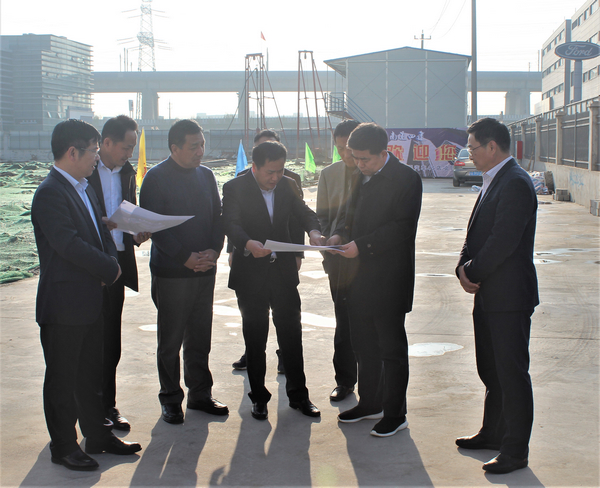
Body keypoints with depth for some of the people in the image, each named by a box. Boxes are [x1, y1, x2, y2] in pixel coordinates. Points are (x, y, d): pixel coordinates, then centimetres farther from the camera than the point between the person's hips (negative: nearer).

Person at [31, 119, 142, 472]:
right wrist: (110, 269, -15)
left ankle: (98, 436, 31)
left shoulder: (84, 189, 12)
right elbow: (70, 245, -26)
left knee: (91, 374, 19)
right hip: (64, 305, -9)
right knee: (63, 378, 5)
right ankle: (64, 446, 16)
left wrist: (111, 264, -3)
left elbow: (101, 231, 16)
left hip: (91, 301, 9)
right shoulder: (50, 194, -18)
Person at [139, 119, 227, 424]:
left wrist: (213, 250, -5)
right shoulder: (156, 178, -8)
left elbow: (217, 216, 13)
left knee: (200, 338, 11)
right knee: (170, 340, 4)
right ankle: (170, 399, 15)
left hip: (204, 270, 5)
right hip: (171, 272, -5)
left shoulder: (206, 176, 10)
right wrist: (186, 258, -16)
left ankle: (200, 394, 22)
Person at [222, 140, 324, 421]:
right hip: (251, 274, -3)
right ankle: (259, 398, 19)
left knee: (291, 333, 6)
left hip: (283, 271, 3)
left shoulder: (287, 185, 5)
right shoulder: (235, 188, -9)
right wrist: (248, 243, -42)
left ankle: (298, 394, 18)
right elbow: (231, 224, -21)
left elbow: (304, 212, 3)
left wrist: (314, 231, -21)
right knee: (255, 338, 7)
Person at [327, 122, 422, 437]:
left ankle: (395, 414, 14)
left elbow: (402, 226, -19)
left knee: (391, 347, 3)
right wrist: (340, 233, 1)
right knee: (364, 344, 16)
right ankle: (369, 403, 31)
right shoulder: (362, 177, 12)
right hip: (361, 275, 8)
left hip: (389, 278, -8)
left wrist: (362, 245, -22)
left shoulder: (405, 179, -12)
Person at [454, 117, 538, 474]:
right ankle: (493, 434, 34)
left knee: (512, 374, -2)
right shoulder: (494, 181, 14)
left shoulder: (515, 183, -18)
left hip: (509, 297, -10)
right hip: (489, 296, 10)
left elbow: (504, 241, -24)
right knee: (491, 371, 20)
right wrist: (464, 267, 0)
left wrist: (474, 274, -12)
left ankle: (515, 451, 7)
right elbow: (477, 234, 16)